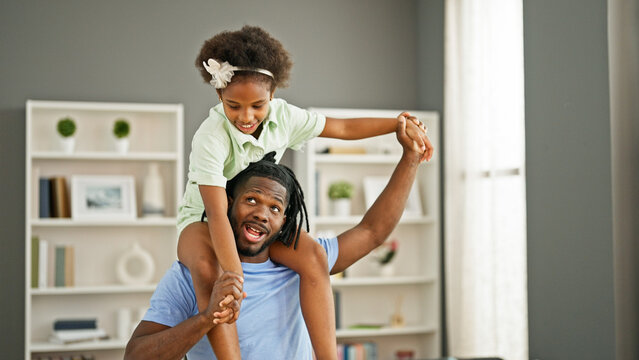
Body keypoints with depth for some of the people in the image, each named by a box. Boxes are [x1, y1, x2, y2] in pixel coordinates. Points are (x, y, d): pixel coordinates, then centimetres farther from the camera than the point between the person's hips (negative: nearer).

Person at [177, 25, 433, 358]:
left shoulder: (282, 117, -12)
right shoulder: (210, 139, -30)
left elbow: (342, 127, 2)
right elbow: (217, 213, -37)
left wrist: (401, 124, 2)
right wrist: (233, 274, -46)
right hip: (203, 220, -5)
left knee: (313, 256, -24)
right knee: (207, 267, -40)